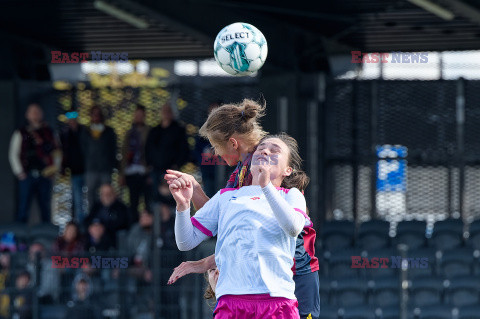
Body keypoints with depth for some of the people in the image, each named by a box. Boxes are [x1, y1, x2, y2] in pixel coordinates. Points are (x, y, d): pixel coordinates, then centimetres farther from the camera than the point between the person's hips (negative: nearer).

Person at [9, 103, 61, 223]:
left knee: (45, 208, 7)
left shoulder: (49, 132, 10)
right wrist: (19, 172, -3)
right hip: (27, 176, -2)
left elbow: (56, 151, 13)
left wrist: (55, 167, 1)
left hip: (45, 176, 2)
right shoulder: (21, 133, 4)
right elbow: (13, 155, 4)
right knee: (23, 209, -4)